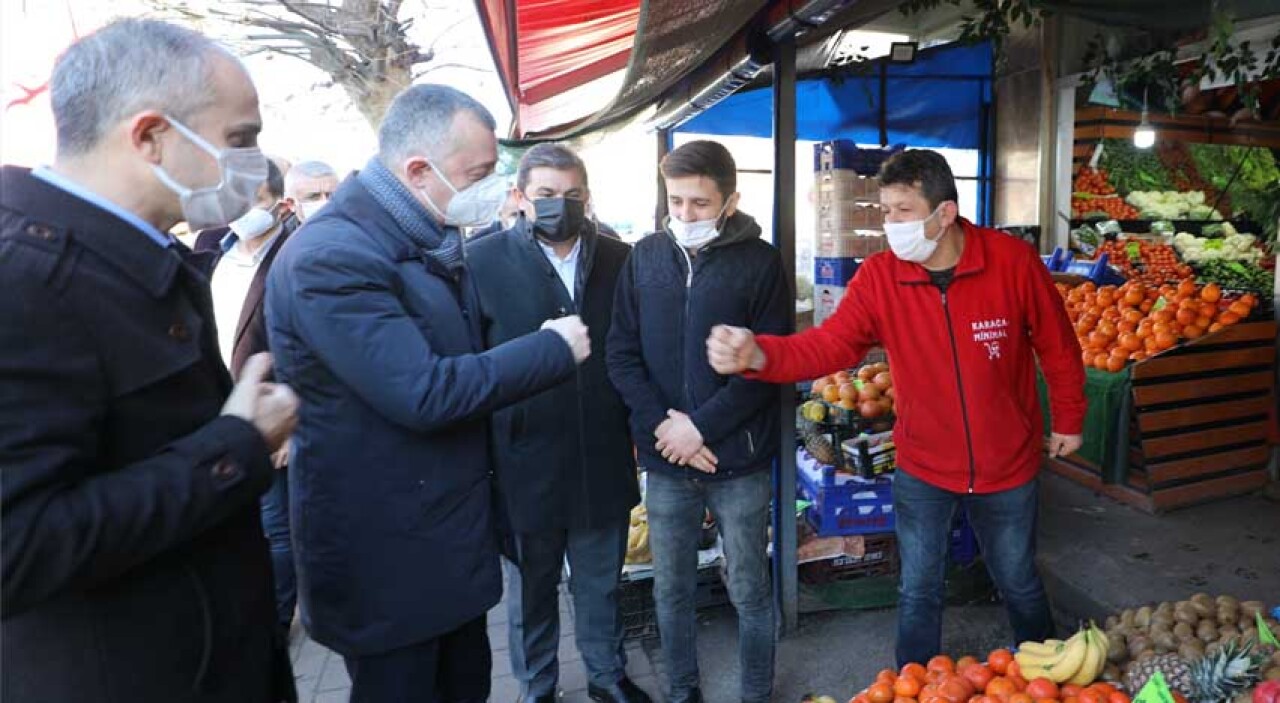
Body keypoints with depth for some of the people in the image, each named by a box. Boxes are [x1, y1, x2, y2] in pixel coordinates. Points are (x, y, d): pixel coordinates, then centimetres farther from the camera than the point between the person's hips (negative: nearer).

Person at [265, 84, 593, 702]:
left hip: (452, 537, 9)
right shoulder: (331, 257, -23)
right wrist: (553, 347, -19)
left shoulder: (430, 239, 7)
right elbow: (425, 394, -28)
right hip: (385, 558, -8)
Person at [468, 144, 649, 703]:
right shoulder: (482, 260, -7)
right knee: (531, 588, 18)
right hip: (526, 461, -2)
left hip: (603, 460, 3)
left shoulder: (619, 260, 2)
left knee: (601, 581, 20)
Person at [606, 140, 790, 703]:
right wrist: (662, 424, -11)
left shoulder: (760, 262, -5)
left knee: (749, 591, 12)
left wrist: (701, 426, -15)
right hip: (664, 460, 3)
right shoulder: (645, 256, 3)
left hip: (739, 460, -2)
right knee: (671, 589, 16)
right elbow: (622, 354, 1)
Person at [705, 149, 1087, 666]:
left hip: (1008, 466, 0)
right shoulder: (879, 276, -14)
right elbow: (829, 345, -24)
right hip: (922, 469, 1)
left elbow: (1057, 345, -4)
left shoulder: (1013, 261, -17)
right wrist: (759, 354, -43)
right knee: (918, 594, 14)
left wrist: (1068, 418, 7)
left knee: (1019, 584, 22)